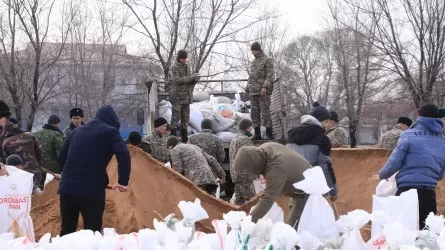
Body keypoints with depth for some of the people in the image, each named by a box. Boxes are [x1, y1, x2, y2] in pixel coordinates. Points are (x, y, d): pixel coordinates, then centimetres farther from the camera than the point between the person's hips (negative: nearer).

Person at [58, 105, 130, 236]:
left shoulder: (77, 131, 21)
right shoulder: (110, 131, 2)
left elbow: (62, 157, 26)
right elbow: (123, 155, -14)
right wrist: (123, 181, -9)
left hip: (67, 187, 6)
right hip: (92, 190, -5)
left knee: (67, 231, 13)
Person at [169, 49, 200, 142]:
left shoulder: (187, 67, 14)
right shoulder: (174, 68, -8)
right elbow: (176, 80, -22)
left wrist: (195, 79, -6)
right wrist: (191, 77, -22)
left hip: (186, 97, 7)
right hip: (177, 97, -7)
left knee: (185, 118, 9)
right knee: (176, 117, -7)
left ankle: (184, 137, 15)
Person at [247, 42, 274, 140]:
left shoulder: (267, 60, -1)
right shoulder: (253, 62, 21)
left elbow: (270, 75, -10)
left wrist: (265, 87, -21)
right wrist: (247, 89, 18)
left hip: (263, 91, -7)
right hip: (253, 91, 7)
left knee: (265, 112, -8)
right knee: (254, 113, 5)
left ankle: (269, 134, -4)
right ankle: (257, 134, 10)